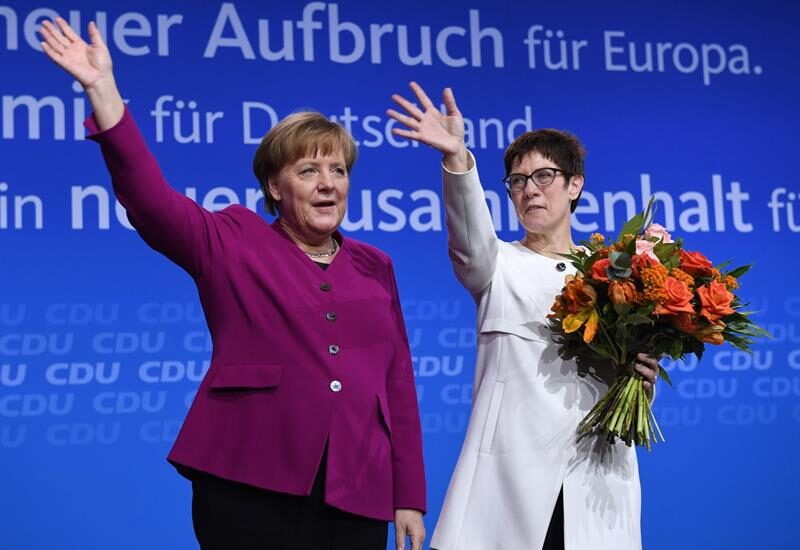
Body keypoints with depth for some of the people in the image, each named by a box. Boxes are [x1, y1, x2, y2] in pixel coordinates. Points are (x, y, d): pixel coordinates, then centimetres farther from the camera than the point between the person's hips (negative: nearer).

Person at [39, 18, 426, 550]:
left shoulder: (374, 267, 14)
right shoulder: (232, 243, 4)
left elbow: (398, 381, 13)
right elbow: (150, 198, -11)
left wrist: (410, 497, 9)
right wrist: (103, 89, -22)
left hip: (358, 497, 4)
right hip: (249, 491, -3)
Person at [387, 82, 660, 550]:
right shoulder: (500, 265, 7)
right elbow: (471, 240, -18)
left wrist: (644, 379, -6)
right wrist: (456, 157, -36)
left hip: (597, 477, 2)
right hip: (512, 474, -2)